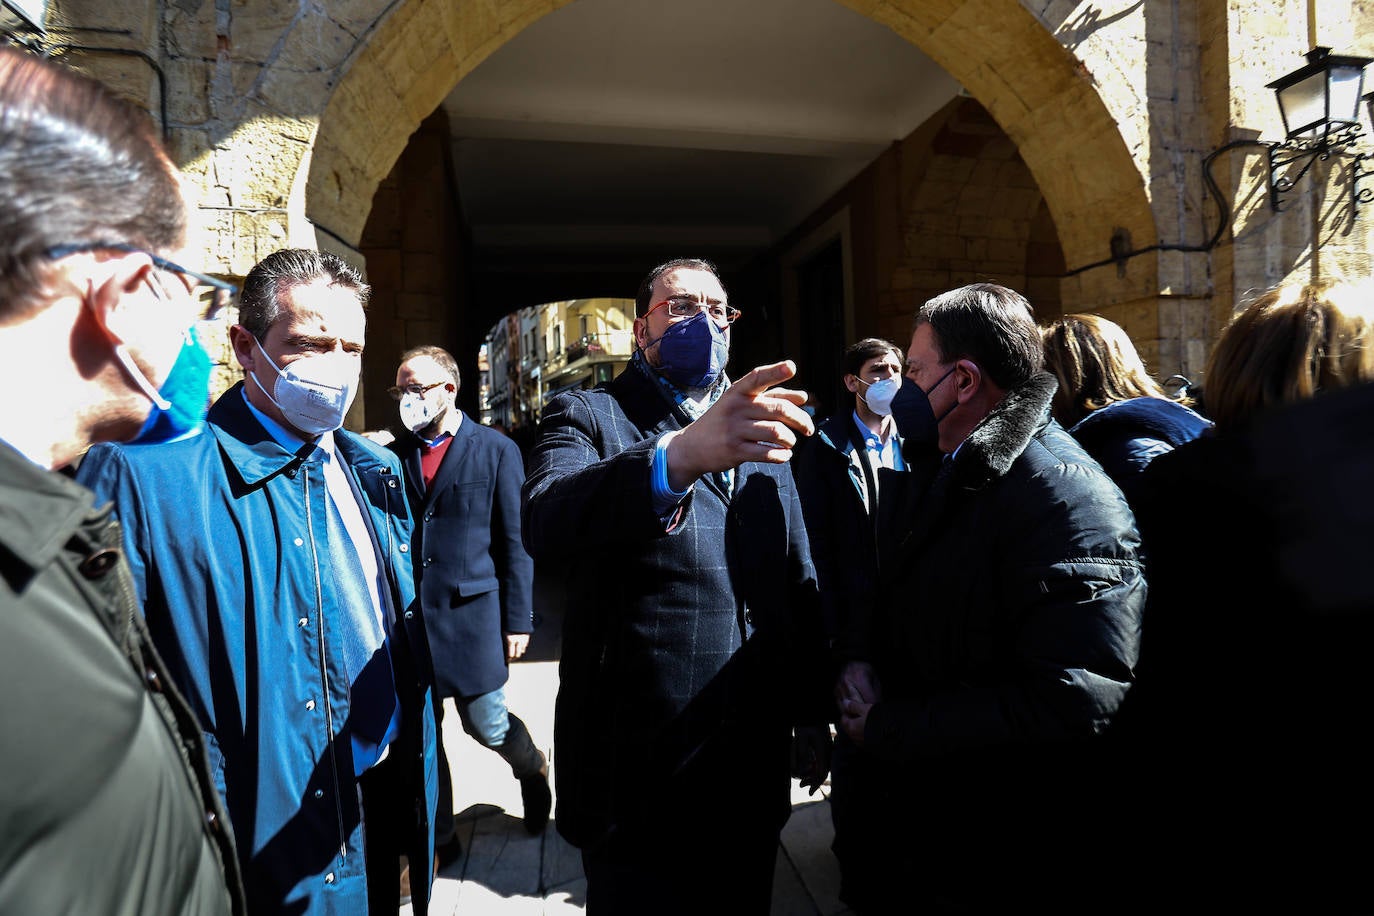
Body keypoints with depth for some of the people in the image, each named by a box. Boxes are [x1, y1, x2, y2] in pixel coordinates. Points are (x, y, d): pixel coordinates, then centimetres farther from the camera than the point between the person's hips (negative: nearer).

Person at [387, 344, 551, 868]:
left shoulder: (497, 450, -2)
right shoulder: (393, 456, 7)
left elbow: (516, 541, -3)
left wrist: (518, 619, -5)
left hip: (472, 611, -3)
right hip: (407, 614, 3)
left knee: (485, 723, 4)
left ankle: (532, 768, 38)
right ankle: (439, 839, 29)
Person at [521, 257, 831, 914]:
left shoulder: (762, 431, 10)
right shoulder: (587, 417, -6)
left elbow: (799, 583, 12)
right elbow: (545, 524, -29)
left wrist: (813, 714, 9)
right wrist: (680, 454, -45)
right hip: (637, 779, -4)